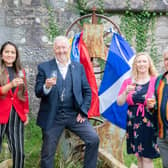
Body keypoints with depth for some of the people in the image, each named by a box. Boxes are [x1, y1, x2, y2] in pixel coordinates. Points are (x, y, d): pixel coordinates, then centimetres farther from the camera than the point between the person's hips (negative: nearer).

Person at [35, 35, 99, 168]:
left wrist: (83, 111, -2)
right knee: (47, 153, 7)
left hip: (75, 114, 2)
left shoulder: (79, 67, 7)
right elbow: (38, 92, -4)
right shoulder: (44, 67, 0)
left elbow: (87, 91, 8)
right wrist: (46, 86, -26)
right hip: (53, 116, -1)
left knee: (94, 139, -9)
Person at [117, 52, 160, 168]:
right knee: (139, 157, 12)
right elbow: (119, 103, 4)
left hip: (149, 124, -3)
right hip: (133, 124, 3)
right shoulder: (128, 82, 7)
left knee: (147, 158, -3)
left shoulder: (156, 81, -2)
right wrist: (126, 92, -15)